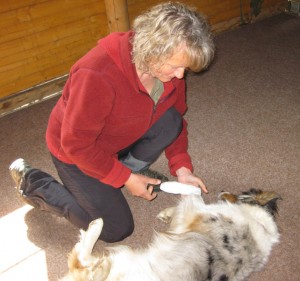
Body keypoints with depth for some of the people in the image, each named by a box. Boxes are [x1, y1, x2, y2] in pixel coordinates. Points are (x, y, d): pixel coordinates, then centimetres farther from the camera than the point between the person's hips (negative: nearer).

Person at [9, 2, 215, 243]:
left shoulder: (169, 64, -15)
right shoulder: (97, 75, -38)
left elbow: (176, 118, -1)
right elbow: (77, 144, -29)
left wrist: (182, 168, -13)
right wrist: (125, 179, -22)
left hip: (121, 137, 6)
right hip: (76, 152, -6)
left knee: (169, 122, -18)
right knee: (117, 229, -2)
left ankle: (130, 166, 10)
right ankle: (32, 182, 10)